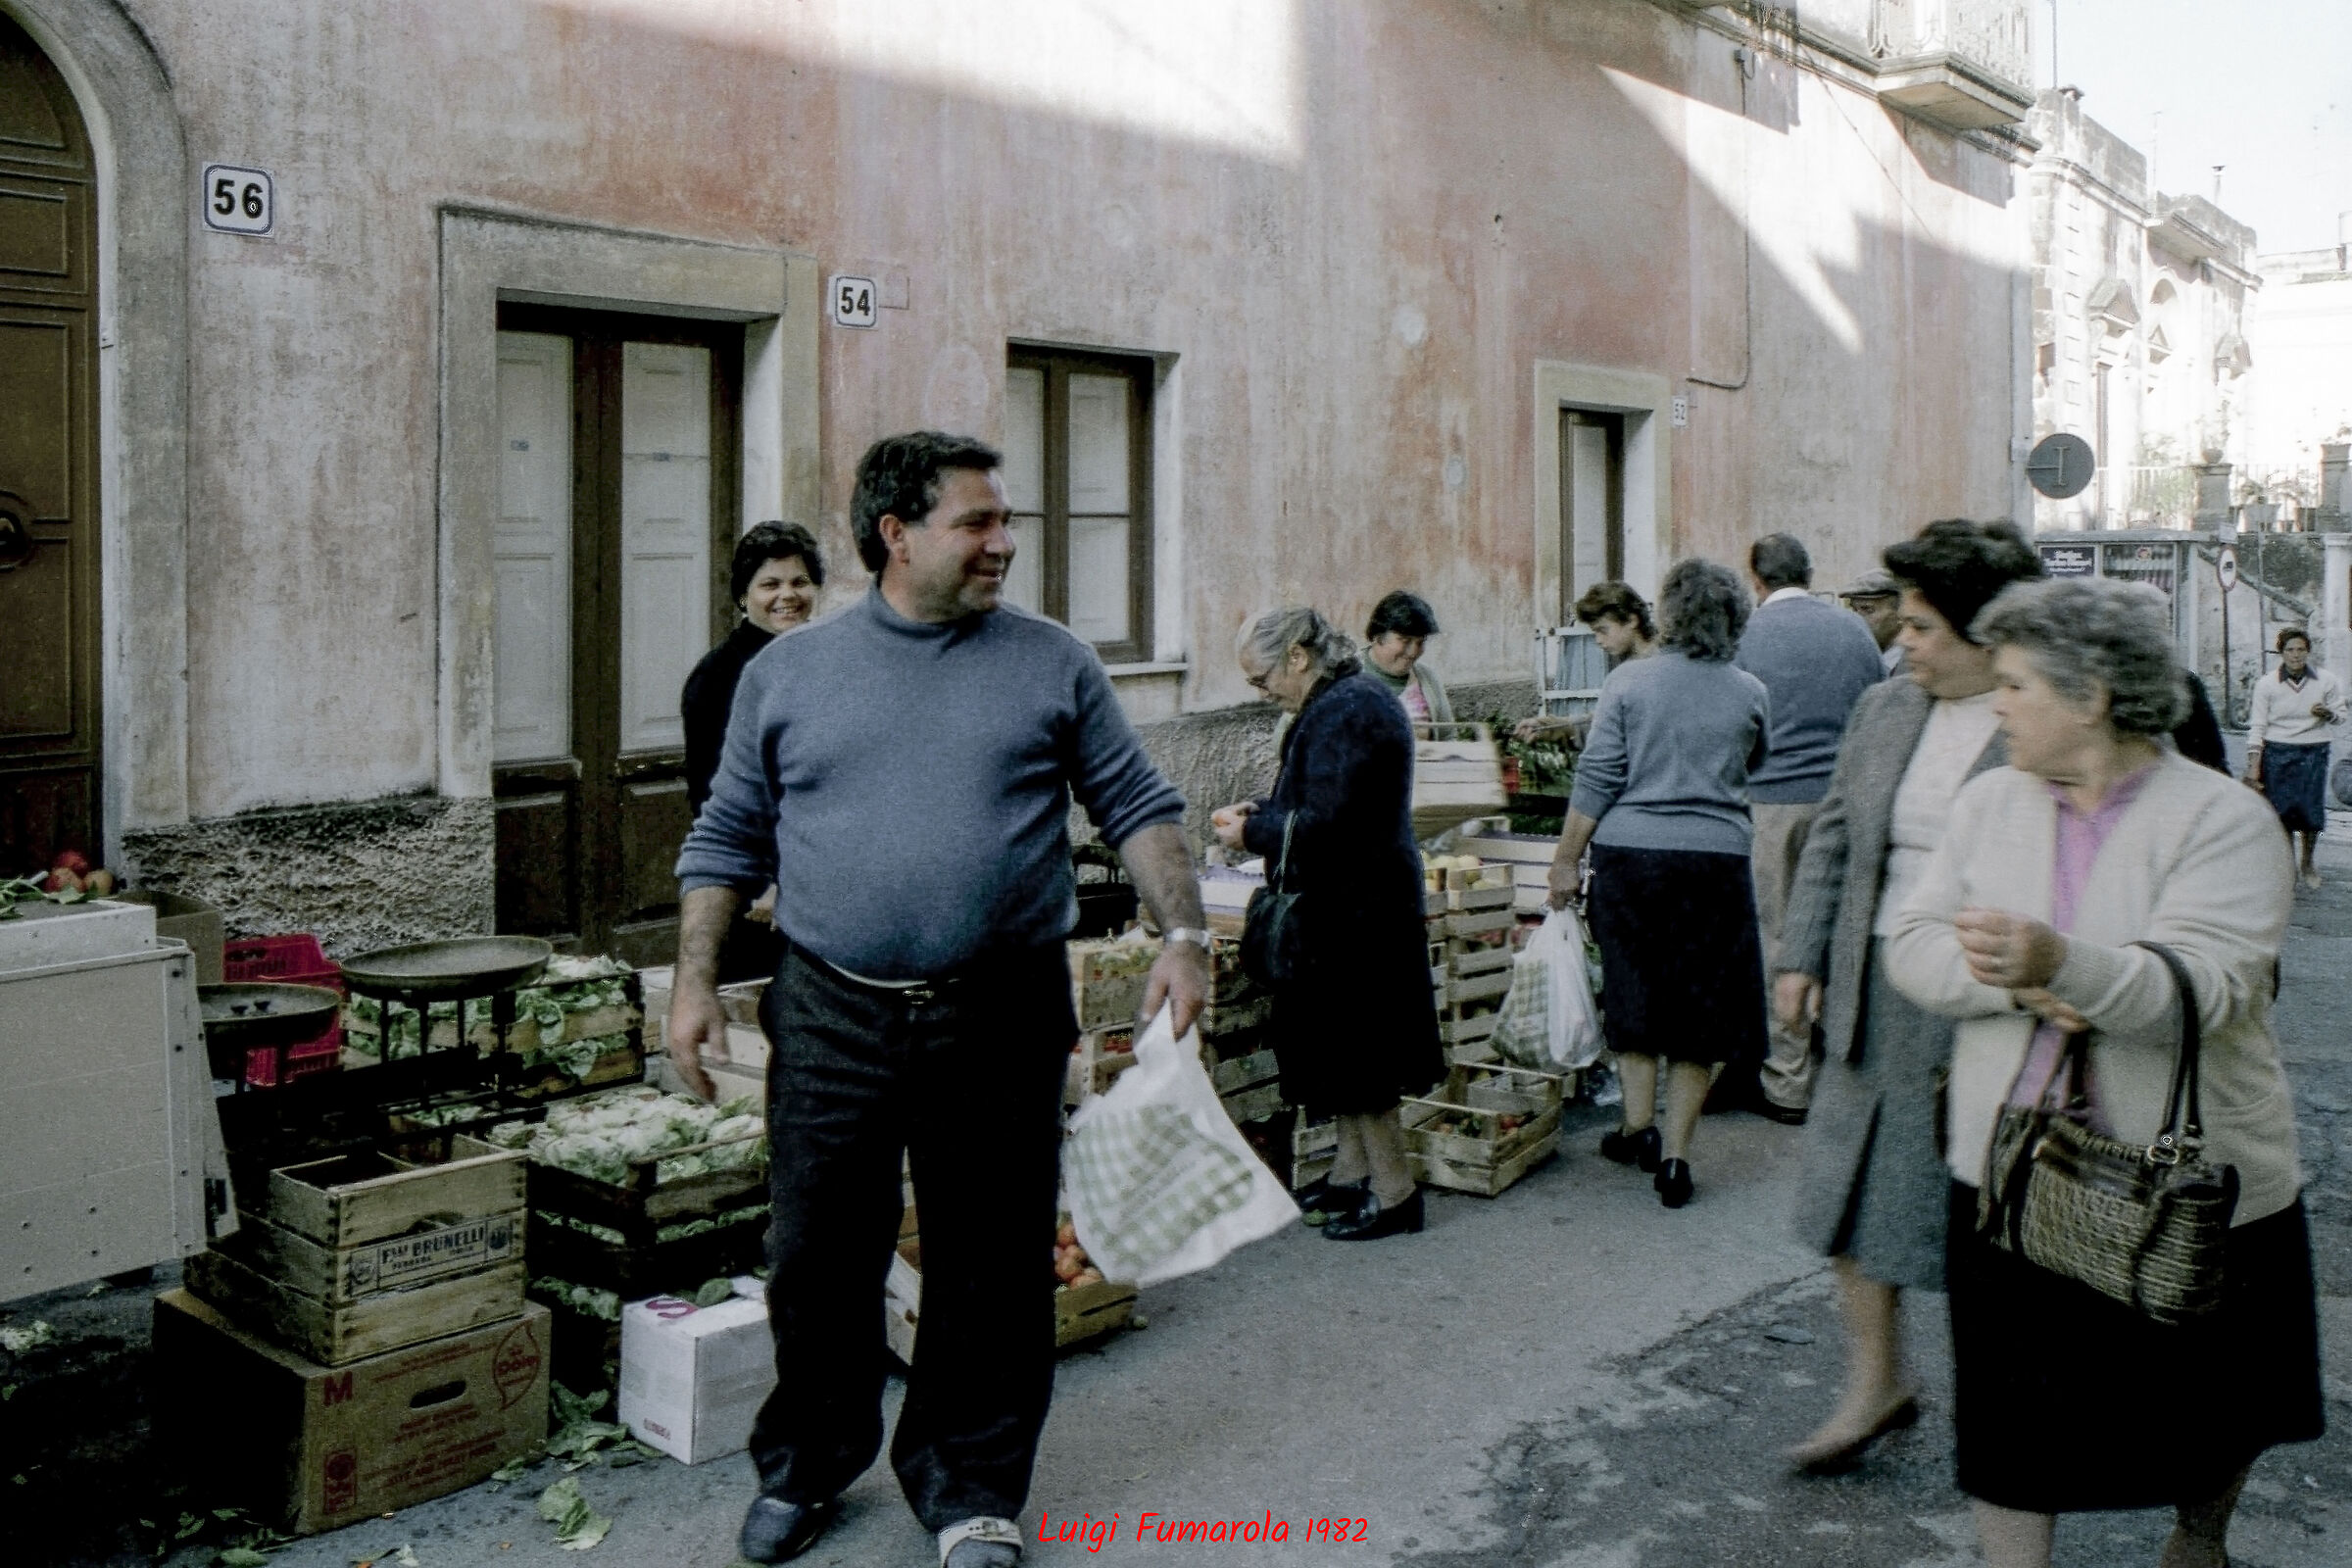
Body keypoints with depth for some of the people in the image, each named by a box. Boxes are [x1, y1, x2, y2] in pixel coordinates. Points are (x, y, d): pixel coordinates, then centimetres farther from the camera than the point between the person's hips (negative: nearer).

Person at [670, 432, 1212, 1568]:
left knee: (991, 1270, 7)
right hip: (831, 1018, 1)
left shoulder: (1052, 664, 4)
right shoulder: (787, 672, 6)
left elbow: (1139, 809, 4)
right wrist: (694, 979, 2)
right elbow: (727, 837, 10)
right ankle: (806, 1470, 34)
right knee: (817, 1261, 11)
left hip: (1001, 1020, 0)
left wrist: (1181, 933, -8)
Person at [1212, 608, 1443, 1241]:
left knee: (1351, 1051, -2)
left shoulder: (1342, 712, -20)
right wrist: (1262, 810, 11)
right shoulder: (1355, 697, 13)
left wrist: (1253, 832, -11)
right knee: (1344, 1044, 16)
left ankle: (1395, 1191, 8)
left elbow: (1327, 826, -25)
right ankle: (1351, 1174, 26)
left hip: (1353, 911, -11)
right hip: (1357, 903, 11)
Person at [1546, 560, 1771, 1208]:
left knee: (1632, 992, 16)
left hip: (1631, 852, -1)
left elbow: (1596, 781, -5)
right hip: (1716, 860, 1)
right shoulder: (1750, 693, 3)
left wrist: (1565, 861, 1)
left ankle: (1637, 1126, 20)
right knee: (1698, 1008, 7)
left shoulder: (1628, 681, -3)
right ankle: (1675, 1156, 9)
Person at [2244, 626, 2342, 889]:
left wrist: (2328, 714, -14)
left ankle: (2308, 862, 23)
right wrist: (2253, 766, -8)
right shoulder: (2266, 684, -3)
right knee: (2281, 809, -1)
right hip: (2277, 753, -1)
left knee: (2311, 809, 1)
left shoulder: (2326, 682, 0)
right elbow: (2257, 726, -2)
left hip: (2313, 752, 1)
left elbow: (2340, 715, 12)